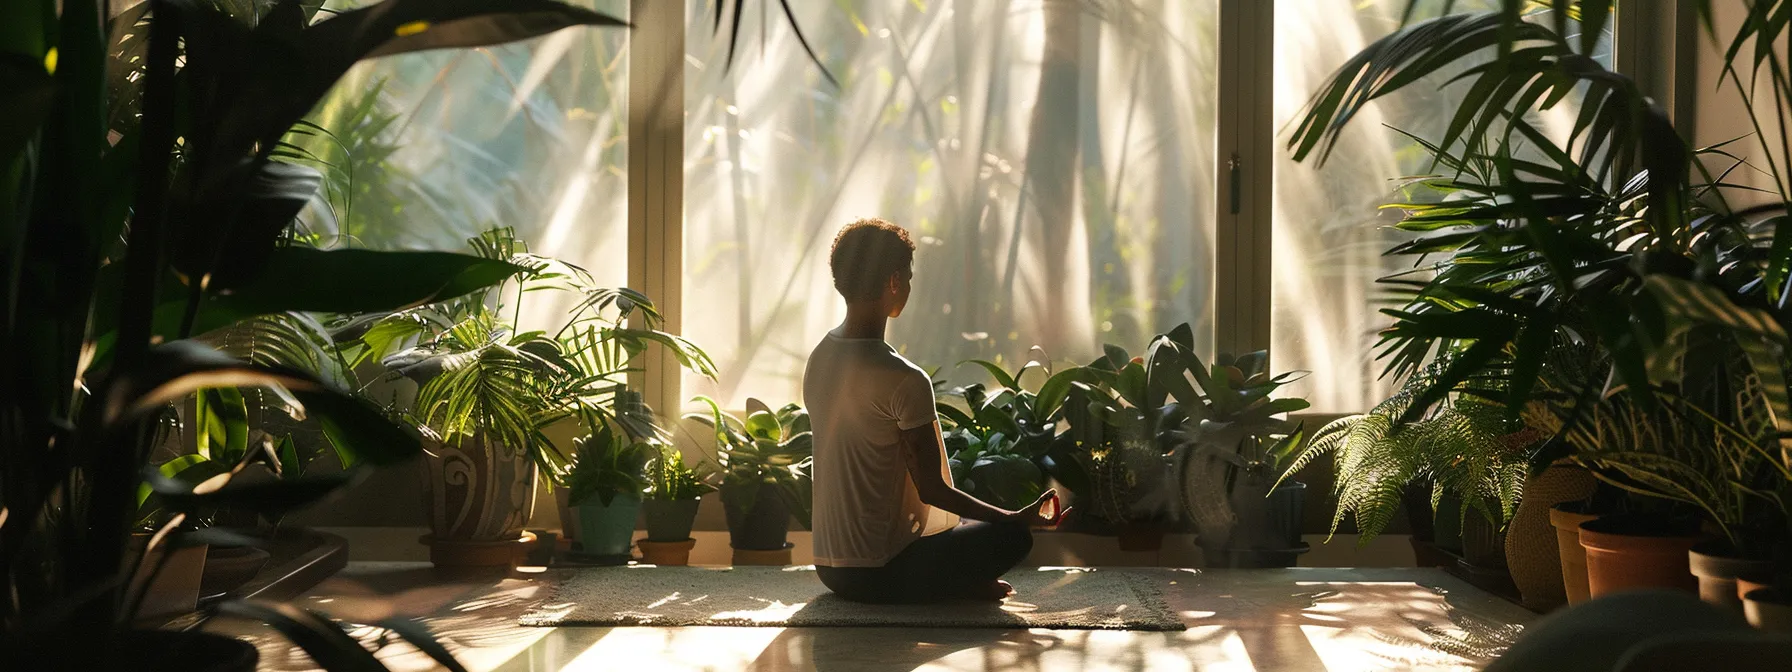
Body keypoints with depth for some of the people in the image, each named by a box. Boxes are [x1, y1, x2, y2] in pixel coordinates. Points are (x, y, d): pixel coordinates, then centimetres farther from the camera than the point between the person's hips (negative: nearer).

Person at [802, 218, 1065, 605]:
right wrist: (1016, 518, -3)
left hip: (828, 567, 8)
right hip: (877, 574, -8)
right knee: (1013, 537, 6)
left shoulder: (818, 360, 4)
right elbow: (931, 490, -16)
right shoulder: (904, 380, -21)